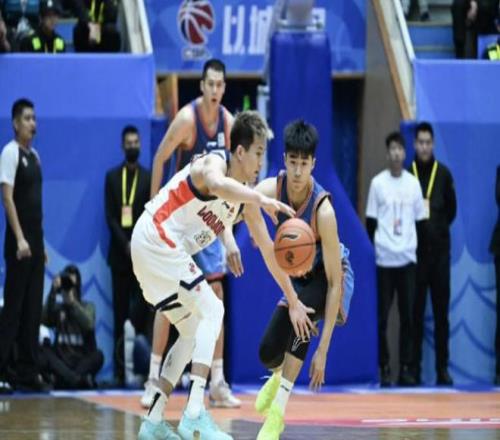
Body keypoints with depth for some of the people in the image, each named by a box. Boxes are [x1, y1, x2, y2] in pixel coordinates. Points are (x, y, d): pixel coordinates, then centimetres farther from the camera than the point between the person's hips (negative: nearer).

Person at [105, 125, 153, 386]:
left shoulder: (149, 178, 6)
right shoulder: (112, 176, 10)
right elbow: (110, 216, 4)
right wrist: (125, 244, -8)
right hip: (119, 252, 1)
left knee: (143, 309, -6)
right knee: (120, 309, 1)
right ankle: (120, 369, 0)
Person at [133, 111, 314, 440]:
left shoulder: (246, 197, 11)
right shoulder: (213, 163, -15)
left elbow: (268, 249, 18)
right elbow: (216, 184, -43)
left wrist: (293, 301, 16)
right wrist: (263, 199, -45)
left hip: (151, 251, 10)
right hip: (155, 238, -10)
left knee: (193, 331, 14)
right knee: (211, 311, -14)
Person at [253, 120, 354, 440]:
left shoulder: (323, 210, -35)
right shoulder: (272, 189, -22)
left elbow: (334, 283, -31)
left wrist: (323, 349, -32)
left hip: (330, 278, -5)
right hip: (298, 276, 5)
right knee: (268, 352, 3)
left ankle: (279, 409, -27)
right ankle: (279, 377, 44)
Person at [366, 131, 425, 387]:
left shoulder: (414, 184, 8)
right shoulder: (378, 183, 2)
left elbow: (420, 220, 13)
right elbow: (371, 222, 4)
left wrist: (418, 249, 8)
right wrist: (371, 253, -1)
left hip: (407, 258, 2)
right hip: (384, 258, -2)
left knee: (408, 315, 0)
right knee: (382, 315, -1)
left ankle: (406, 368, 5)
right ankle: (384, 368, 4)